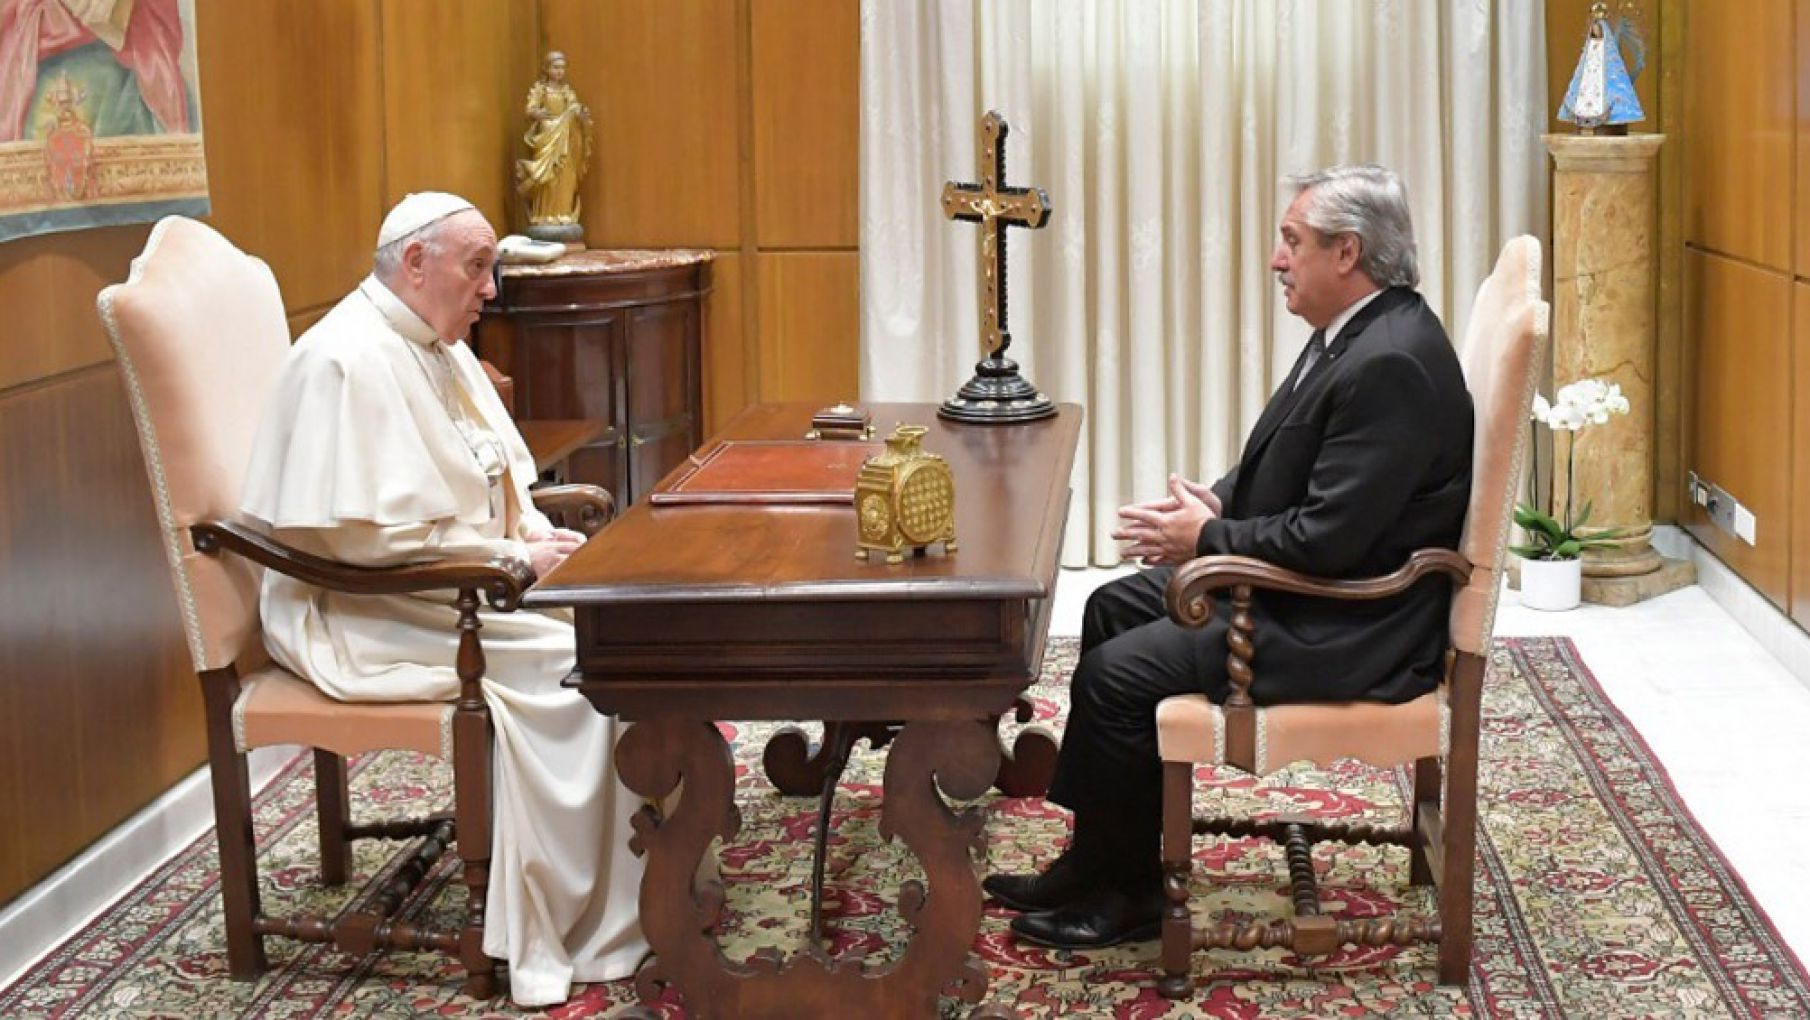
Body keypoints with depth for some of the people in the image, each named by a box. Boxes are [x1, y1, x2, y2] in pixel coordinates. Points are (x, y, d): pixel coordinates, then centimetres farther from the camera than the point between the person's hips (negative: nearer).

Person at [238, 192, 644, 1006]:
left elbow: (497, 476, 21)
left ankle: (659, 867, -6)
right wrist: (514, 559, -19)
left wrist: (542, 535, -1)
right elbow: (365, 536, -24)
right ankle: (566, 933, -15)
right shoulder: (347, 361, -19)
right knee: (568, 660, -23)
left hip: (461, 581, 9)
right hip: (362, 614, -9)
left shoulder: (438, 345, 12)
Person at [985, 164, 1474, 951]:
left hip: (1349, 625, -11)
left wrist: (1206, 538, -15)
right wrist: (1216, 502, 1)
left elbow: (1330, 537, -28)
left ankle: (1127, 893, 6)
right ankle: (1094, 859, 18)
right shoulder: (1355, 332, 7)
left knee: (1116, 674, -14)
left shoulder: (1391, 364, -26)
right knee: (1113, 610, 14)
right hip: (1297, 579, 11)